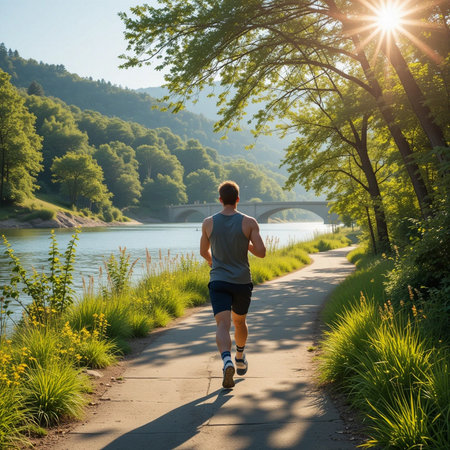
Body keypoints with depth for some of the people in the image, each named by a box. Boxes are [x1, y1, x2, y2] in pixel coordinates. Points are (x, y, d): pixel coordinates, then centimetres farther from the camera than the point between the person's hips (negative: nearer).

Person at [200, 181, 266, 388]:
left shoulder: (209, 223, -1)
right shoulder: (249, 222, -6)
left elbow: (203, 252, 12)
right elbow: (261, 252, -10)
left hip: (218, 281, -1)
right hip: (242, 282, 1)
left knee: (223, 325, -10)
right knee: (240, 321, 23)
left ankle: (227, 362, -35)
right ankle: (240, 359, 42)